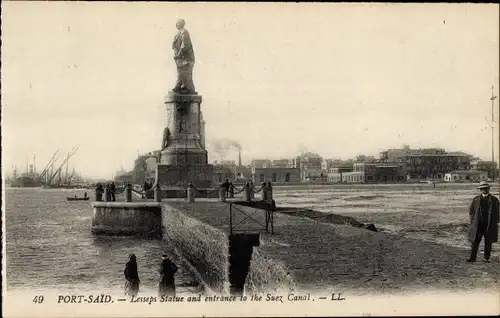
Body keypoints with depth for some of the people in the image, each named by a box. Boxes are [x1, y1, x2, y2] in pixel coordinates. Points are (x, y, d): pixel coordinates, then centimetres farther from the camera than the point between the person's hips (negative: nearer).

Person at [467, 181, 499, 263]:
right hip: (478, 225, 0)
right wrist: (473, 221, 2)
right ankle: (472, 257, 2)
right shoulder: (476, 199, 7)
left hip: (489, 225, 0)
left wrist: (495, 223, 0)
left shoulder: (494, 200, 6)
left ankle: (487, 258, 16)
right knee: (475, 241, -2)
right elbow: (471, 210, 12)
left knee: (488, 242, 6)